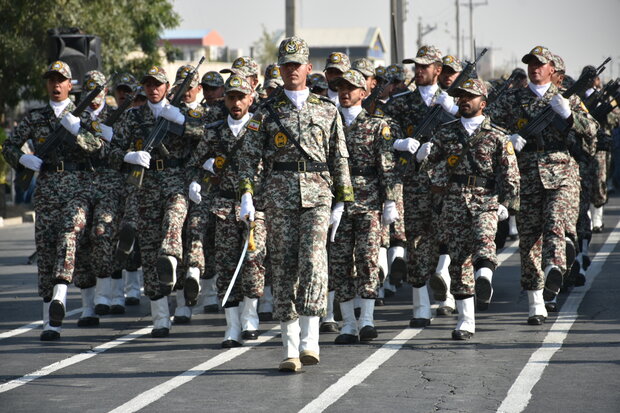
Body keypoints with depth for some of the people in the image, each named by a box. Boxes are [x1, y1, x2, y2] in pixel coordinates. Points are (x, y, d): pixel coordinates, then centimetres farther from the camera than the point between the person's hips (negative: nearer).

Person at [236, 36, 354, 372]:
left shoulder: (327, 111, 10)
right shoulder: (267, 113, 9)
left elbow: (339, 159, 12)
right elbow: (248, 156, 5)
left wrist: (341, 202, 7)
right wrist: (246, 196, -8)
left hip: (317, 195, -1)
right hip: (279, 196, 1)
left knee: (313, 261, -18)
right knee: (283, 268, 0)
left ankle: (309, 340, -17)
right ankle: (290, 348, 4)